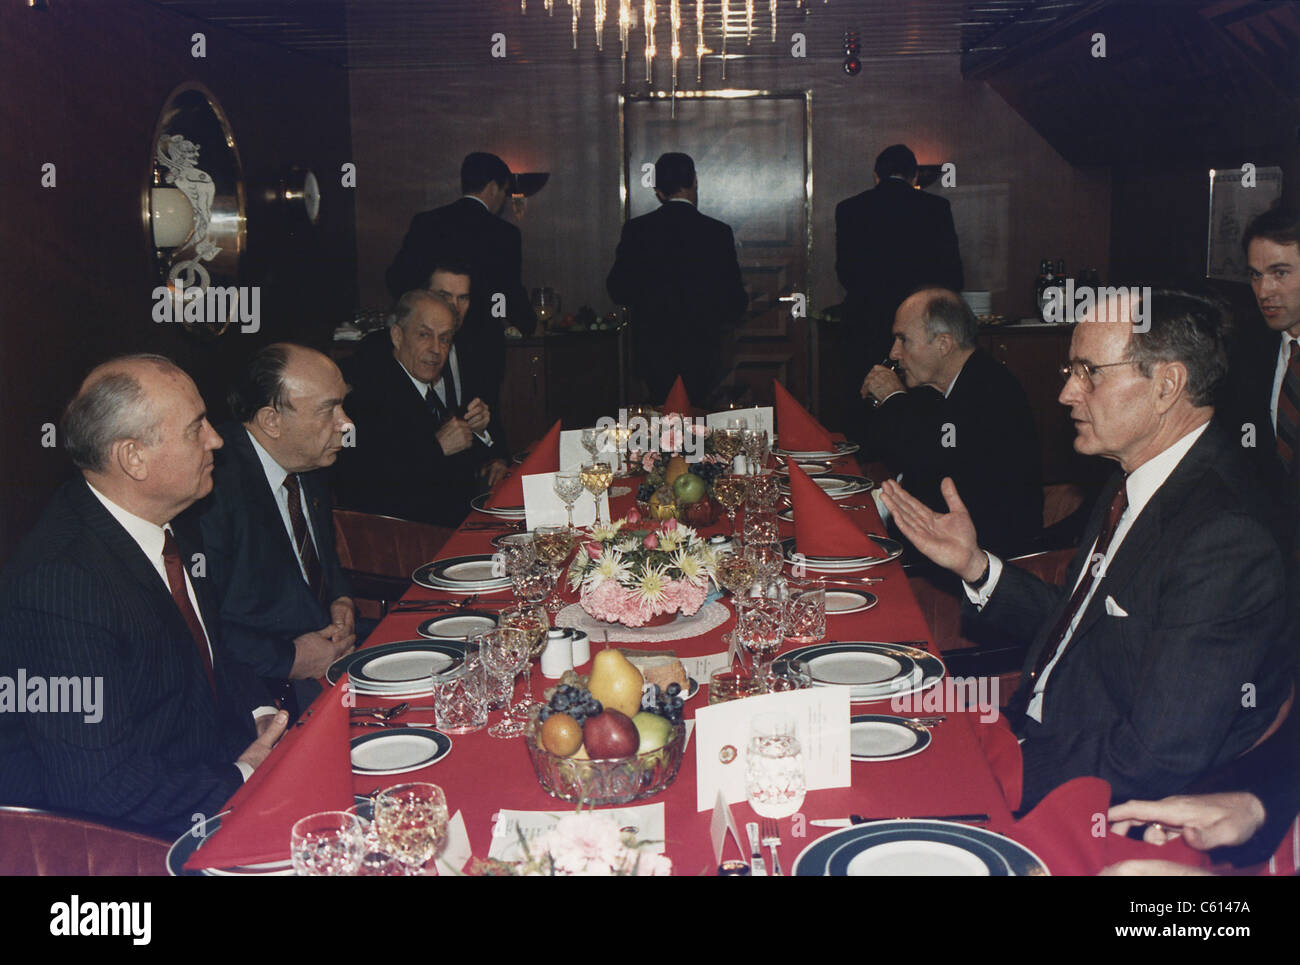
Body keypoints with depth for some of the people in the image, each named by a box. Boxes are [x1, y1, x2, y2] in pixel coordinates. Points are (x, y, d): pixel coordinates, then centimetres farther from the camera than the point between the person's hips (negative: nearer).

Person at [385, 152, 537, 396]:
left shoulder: (425, 223, 3)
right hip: (482, 351, -3)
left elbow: (396, 280, 3)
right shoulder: (505, 234, -6)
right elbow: (513, 296, -1)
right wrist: (531, 325, 19)